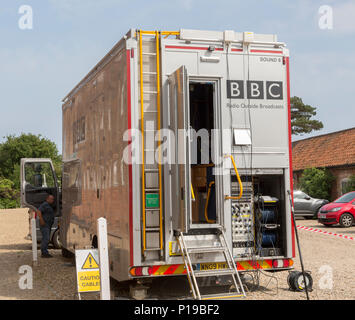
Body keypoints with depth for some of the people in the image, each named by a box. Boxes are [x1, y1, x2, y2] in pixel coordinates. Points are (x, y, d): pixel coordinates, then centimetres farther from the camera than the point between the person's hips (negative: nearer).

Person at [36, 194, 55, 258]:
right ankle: (44, 253, -14)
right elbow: (38, 211, -25)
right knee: (46, 239, -14)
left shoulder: (49, 206, 19)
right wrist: (41, 221, -26)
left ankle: (44, 253, 15)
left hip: (48, 226, 10)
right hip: (44, 225, -10)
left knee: (45, 239, 11)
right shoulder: (44, 205, -12)